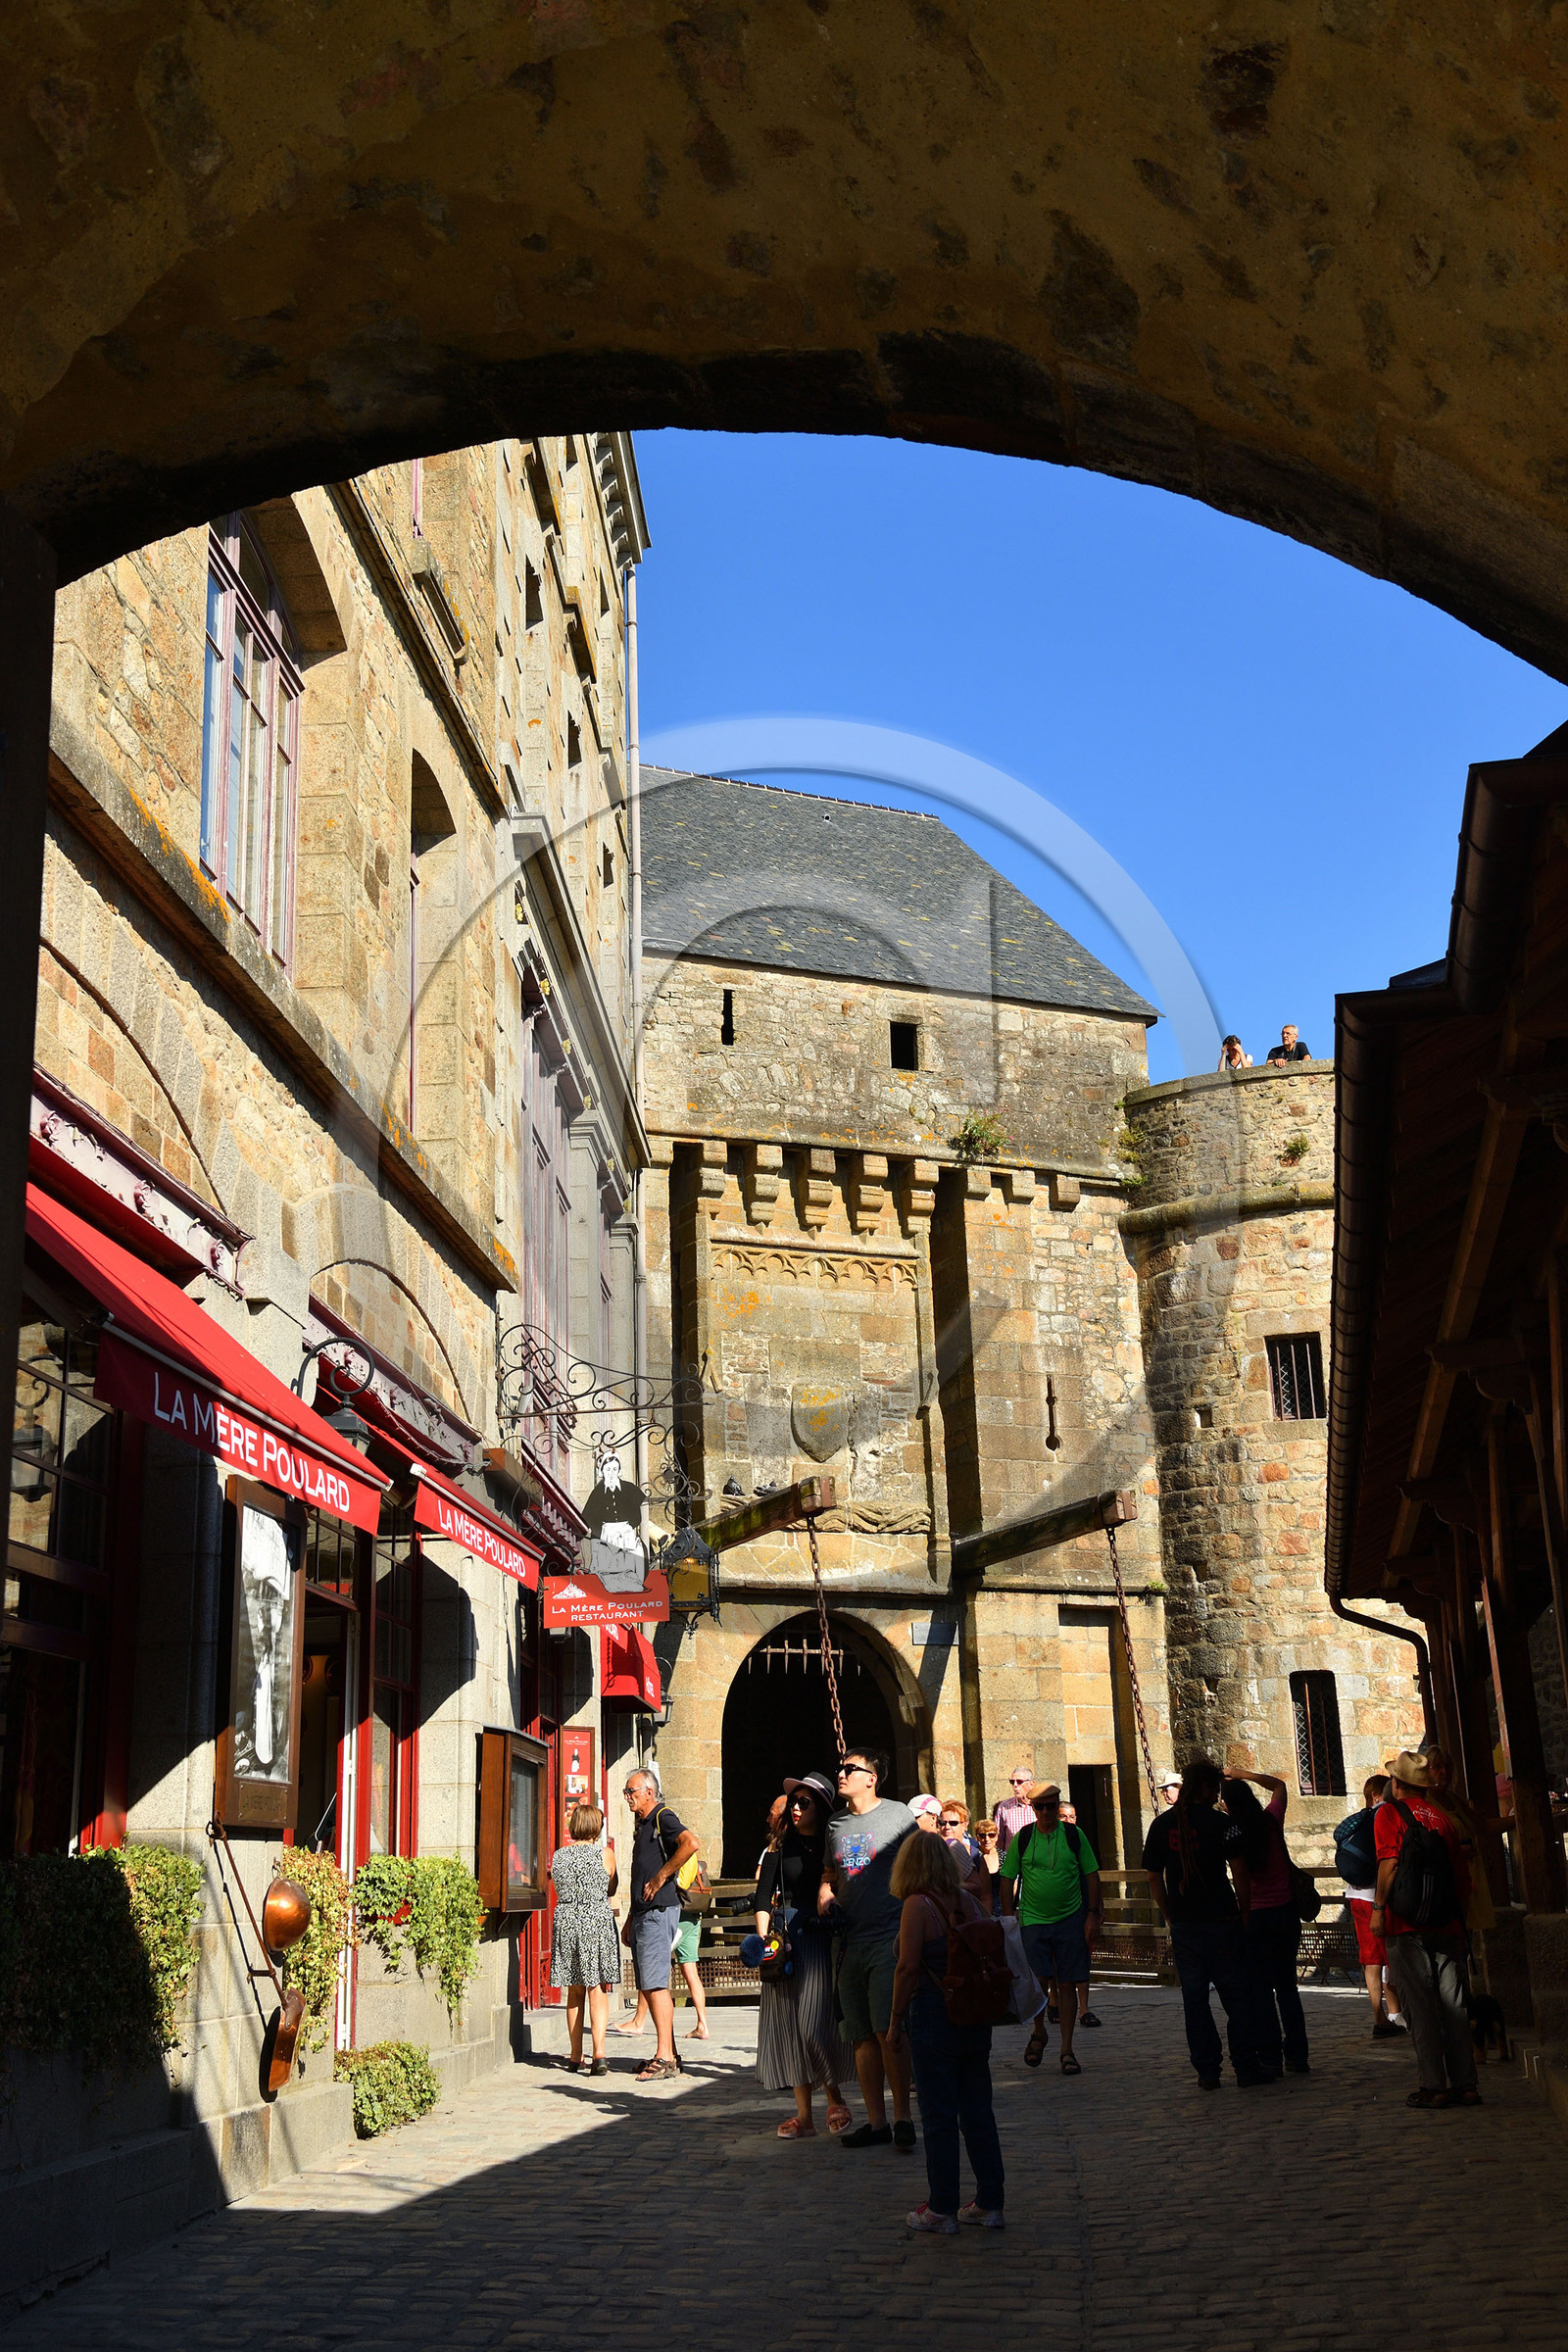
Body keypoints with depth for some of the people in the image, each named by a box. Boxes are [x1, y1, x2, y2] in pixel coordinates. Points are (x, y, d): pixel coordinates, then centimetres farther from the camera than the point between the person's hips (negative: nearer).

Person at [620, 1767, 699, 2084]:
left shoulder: (662, 1818, -8)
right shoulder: (643, 1826, 21)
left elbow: (690, 1843, -28)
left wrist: (661, 1877, -21)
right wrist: (630, 1921, 23)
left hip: (659, 1912, -10)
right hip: (643, 1915, 10)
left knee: (655, 1985, -13)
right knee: (649, 1987, 9)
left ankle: (665, 2057, -13)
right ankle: (669, 2055, 13)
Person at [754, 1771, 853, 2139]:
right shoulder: (781, 1845, 6)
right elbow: (764, 1895, 3)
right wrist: (763, 1941, -6)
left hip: (825, 1939, -2)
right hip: (788, 1938, 2)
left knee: (817, 2022, -10)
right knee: (790, 2024, 2)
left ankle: (834, 2097, 11)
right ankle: (804, 2114, 8)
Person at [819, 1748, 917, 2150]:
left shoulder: (898, 1815, 0)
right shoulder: (836, 1823, 14)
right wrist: (825, 1895, 3)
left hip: (890, 1939, -5)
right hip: (851, 1942, 5)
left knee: (888, 2030, -13)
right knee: (863, 2037, 6)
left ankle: (901, 2116, -3)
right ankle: (876, 2121, 12)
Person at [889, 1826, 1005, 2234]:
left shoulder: (917, 1905, -11)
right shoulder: (969, 1903, 5)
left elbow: (908, 1967, -14)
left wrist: (896, 2019, -6)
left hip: (932, 2016, -6)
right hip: (974, 2017, 6)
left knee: (938, 2115, 2)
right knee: (977, 2109, 13)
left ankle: (942, 2210, 8)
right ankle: (990, 2203, 18)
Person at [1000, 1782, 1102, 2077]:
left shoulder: (1074, 1836, 2)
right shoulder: (1022, 1839, 1)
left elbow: (1091, 1875, 7)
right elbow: (1008, 1880, 7)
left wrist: (1093, 1914, 0)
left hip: (1071, 1919, 1)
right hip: (1033, 1919, -1)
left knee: (1067, 1984, 1)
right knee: (1039, 1978, -11)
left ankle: (1067, 2050, 10)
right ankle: (1039, 2033, 16)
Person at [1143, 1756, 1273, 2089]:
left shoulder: (1160, 1825, 6)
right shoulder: (1219, 1823, -7)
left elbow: (1154, 1878, 9)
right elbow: (1240, 1872, -7)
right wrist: (1244, 1911, 4)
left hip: (1182, 1925, 4)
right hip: (1220, 1922, -4)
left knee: (1194, 1997, 7)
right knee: (1237, 1995, 4)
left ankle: (1206, 2072, 8)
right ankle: (1247, 2068, 5)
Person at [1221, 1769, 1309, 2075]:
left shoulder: (1230, 1835, -13)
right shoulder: (1271, 1822, -3)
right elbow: (1278, 1785, 14)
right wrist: (1241, 1774, 12)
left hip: (1255, 1916, -4)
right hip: (1286, 1911, 4)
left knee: (1261, 1989, 4)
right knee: (1287, 1985, 14)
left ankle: (1270, 2059, 2)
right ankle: (1297, 2056, 16)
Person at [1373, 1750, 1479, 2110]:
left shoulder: (1389, 1813, -4)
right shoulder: (1441, 1816, 12)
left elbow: (1389, 1865, -15)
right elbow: (1462, 1874, 13)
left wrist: (1378, 1908, -9)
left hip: (1407, 1923, -5)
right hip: (1446, 1924, 5)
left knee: (1420, 2006, -2)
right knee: (1453, 2004, 8)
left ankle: (1432, 2086, -3)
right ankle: (1465, 2084, 9)